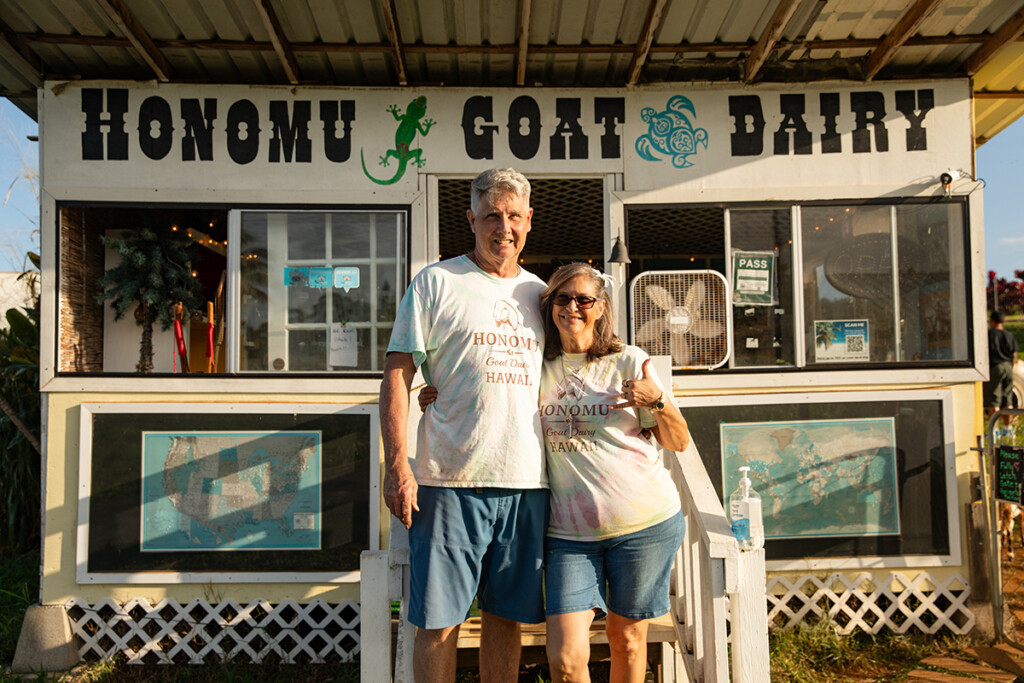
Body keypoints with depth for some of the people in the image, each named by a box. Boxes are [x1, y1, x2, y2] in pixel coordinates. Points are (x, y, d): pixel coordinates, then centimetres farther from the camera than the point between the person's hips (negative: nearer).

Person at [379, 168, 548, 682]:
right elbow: (397, 374, -3)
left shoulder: (539, 293, 15)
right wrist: (397, 462, -12)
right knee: (439, 620, 2)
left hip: (527, 483, 4)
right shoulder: (436, 282, 2)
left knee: (506, 616, 13)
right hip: (450, 480, -4)